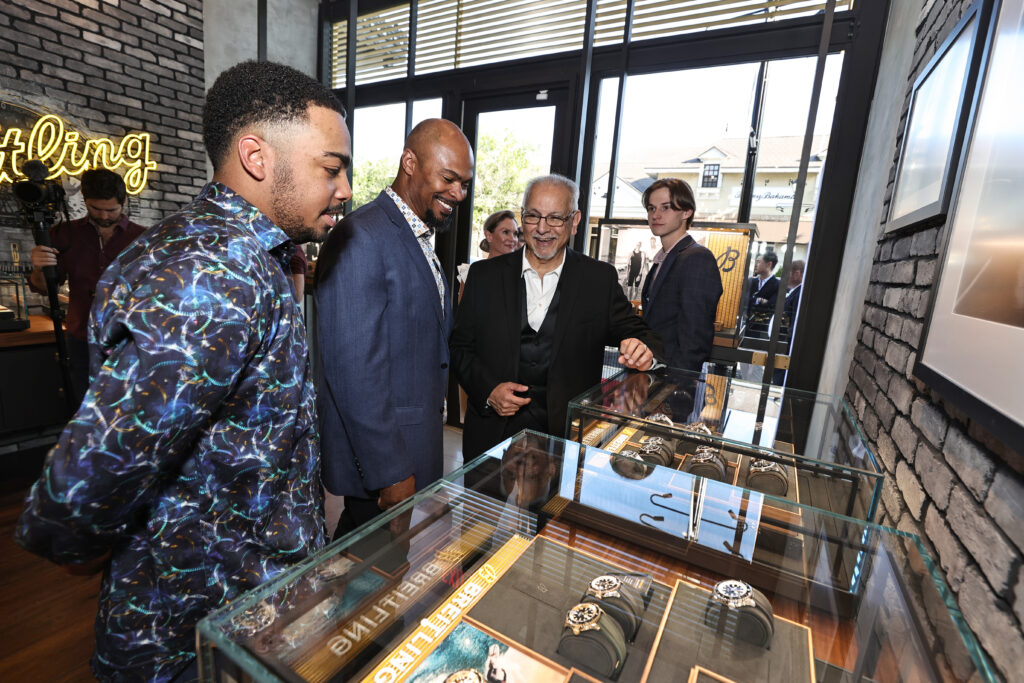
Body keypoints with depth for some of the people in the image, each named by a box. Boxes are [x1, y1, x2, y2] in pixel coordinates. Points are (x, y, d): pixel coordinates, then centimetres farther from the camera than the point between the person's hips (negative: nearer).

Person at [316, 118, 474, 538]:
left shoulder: (419, 239, 11)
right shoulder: (361, 239, -20)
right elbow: (353, 371, -24)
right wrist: (390, 472, -19)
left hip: (417, 448, 9)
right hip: (381, 458, -9)